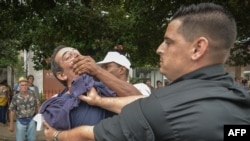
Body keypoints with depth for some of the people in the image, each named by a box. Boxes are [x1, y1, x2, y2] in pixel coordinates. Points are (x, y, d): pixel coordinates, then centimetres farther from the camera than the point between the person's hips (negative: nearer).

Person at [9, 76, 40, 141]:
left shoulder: (32, 95, -2)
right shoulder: (16, 97, -8)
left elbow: (37, 106, 7)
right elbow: (12, 111, -4)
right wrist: (11, 124, -4)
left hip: (31, 120, 1)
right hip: (21, 121, -1)